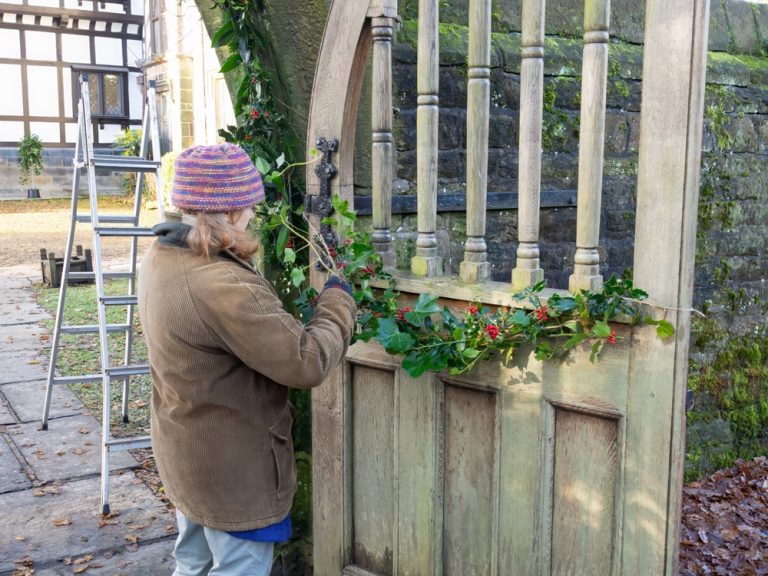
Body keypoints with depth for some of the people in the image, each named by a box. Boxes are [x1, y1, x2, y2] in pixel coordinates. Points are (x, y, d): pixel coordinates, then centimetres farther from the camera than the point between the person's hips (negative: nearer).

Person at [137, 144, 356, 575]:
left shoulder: (162, 257, -3)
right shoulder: (223, 287, -34)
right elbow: (308, 363, -30)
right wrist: (338, 301, -15)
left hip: (188, 458, 9)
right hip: (232, 469, -9)